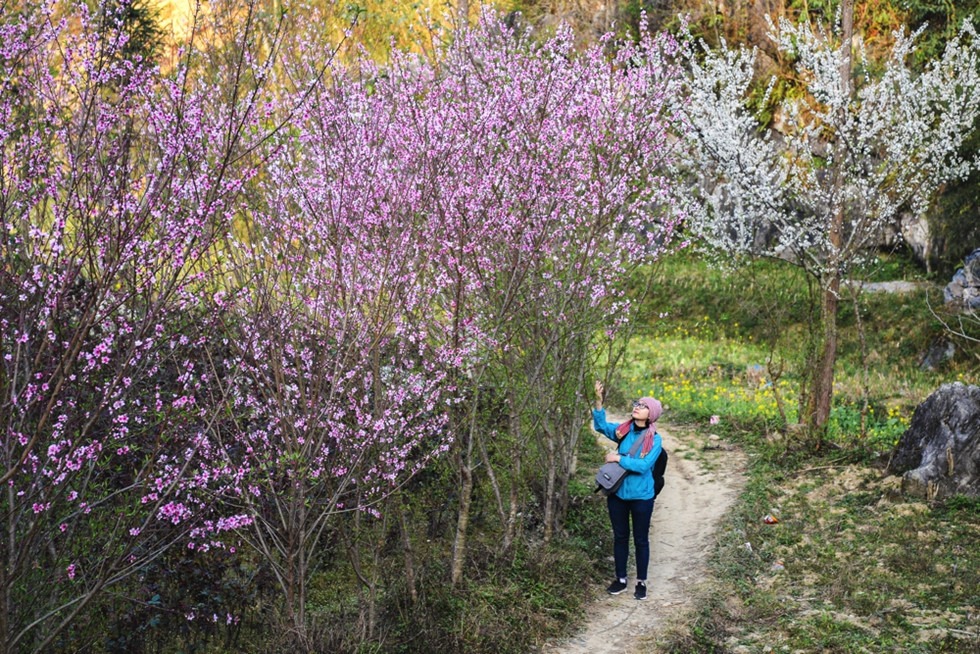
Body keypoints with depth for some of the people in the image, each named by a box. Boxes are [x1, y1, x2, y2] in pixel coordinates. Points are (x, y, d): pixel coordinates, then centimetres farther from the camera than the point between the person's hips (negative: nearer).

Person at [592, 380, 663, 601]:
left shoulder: (655, 440, -12)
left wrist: (618, 458, -20)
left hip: (641, 497, -3)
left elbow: (643, 465, -22)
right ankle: (620, 579, 29)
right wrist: (599, 400, -26)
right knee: (619, 537, 15)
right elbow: (601, 426, -14)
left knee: (640, 540, 10)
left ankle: (641, 582, 24)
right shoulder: (623, 431, -1)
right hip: (617, 493, 4)